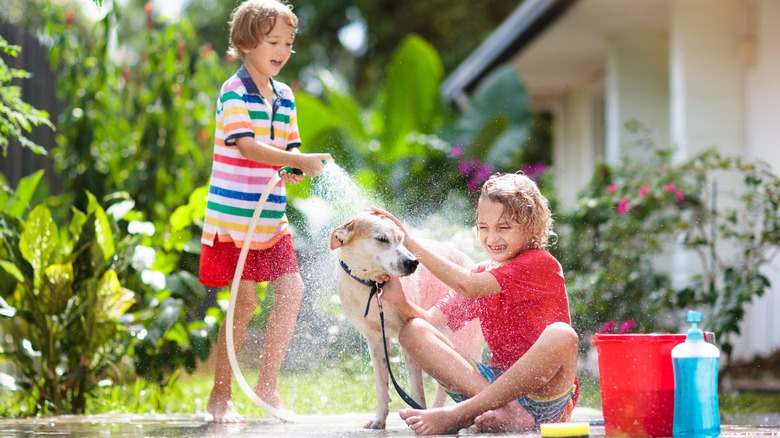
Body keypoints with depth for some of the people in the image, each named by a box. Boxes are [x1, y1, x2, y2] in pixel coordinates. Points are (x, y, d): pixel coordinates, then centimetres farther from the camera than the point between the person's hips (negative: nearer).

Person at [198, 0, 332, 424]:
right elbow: (247, 147, -22)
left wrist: (293, 173, -10)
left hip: (271, 216, 7)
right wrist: (301, 161, -29)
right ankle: (220, 395, 6)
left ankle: (267, 383, 12)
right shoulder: (234, 92, -11)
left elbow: (288, 149, 13)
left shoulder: (285, 97, 11)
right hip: (233, 215, -7)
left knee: (291, 290, 0)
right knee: (244, 301, -6)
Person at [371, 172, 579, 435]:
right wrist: (400, 302, -15)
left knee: (561, 335, -38)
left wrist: (409, 243, -19)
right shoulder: (483, 274, 15)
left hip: (544, 392, -6)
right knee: (413, 332, -10)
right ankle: (506, 411, -30)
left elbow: (467, 286, -19)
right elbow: (432, 320, 5)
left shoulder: (541, 264, -6)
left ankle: (458, 414, -32)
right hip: (498, 382, 6)